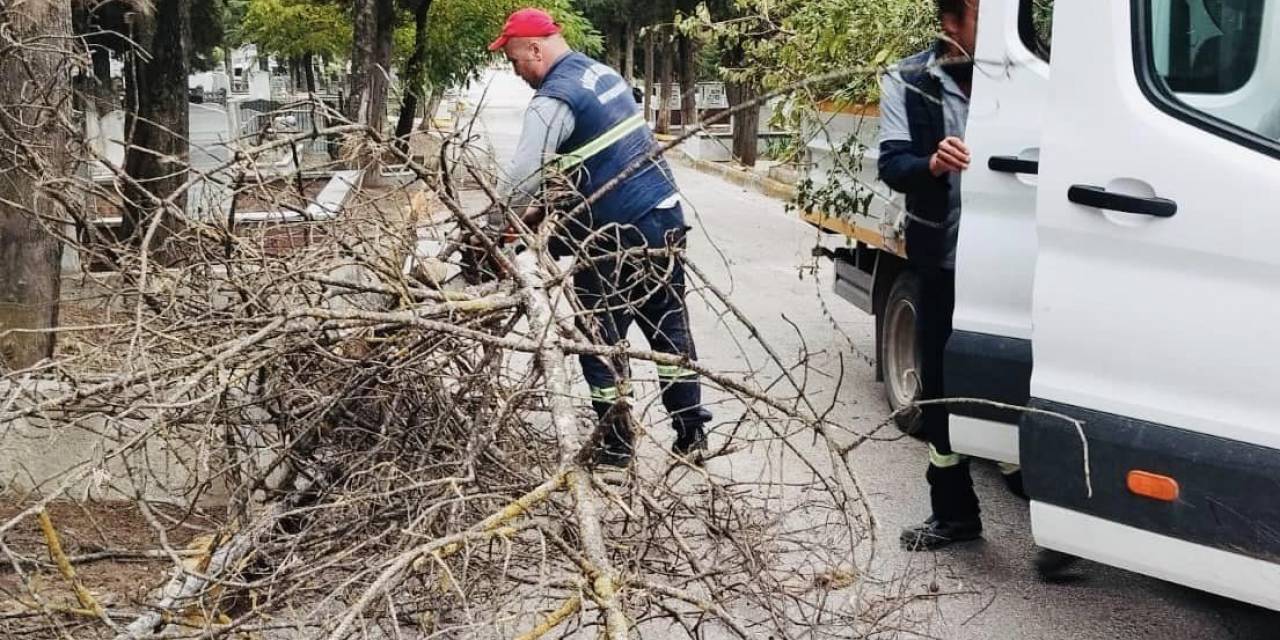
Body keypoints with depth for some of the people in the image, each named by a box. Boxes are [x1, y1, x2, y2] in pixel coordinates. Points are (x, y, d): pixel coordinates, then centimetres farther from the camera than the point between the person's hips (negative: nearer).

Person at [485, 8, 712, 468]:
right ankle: (691, 433, 20)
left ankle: (616, 445, 9)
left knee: (600, 338, 4)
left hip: (619, 235, -8)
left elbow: (521, 180, -21)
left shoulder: (554, 100, -15)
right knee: (670, 325, 15)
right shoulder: (603, 73, 13)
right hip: (665, 214, 9)